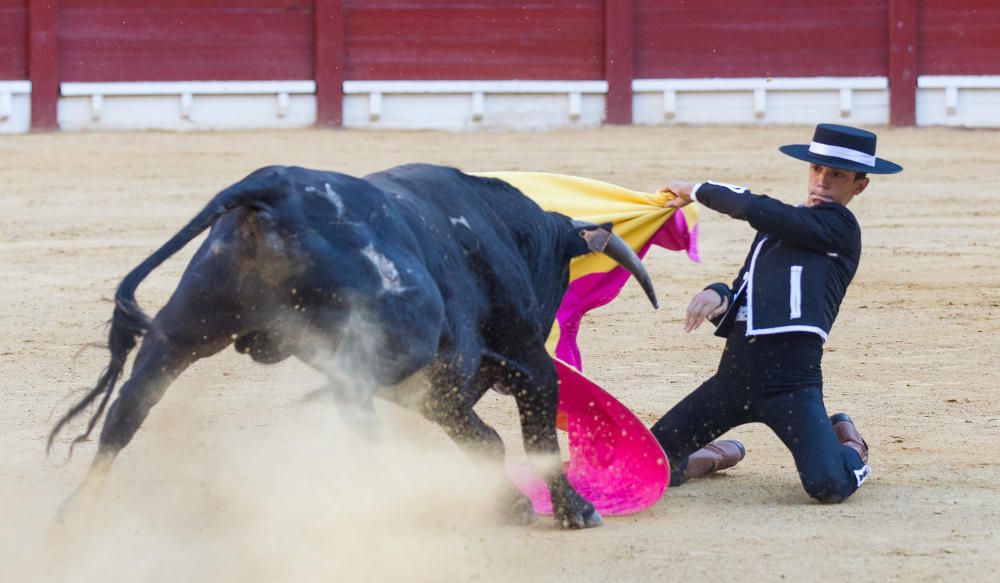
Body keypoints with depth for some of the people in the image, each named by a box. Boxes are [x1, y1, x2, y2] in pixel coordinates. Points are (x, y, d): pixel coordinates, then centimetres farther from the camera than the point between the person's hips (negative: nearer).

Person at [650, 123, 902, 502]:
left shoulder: (839, 227, -3)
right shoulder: (778, 227, 21)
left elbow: (756, 209, -12)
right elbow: (741, 299, 17)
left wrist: (697, 190, 3)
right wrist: (718, 297, -7)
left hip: (791, 378, -7)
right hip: (735, 373, 7)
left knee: (827, 485, -24)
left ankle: (851, 452, 13)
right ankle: (721, 456, 35)